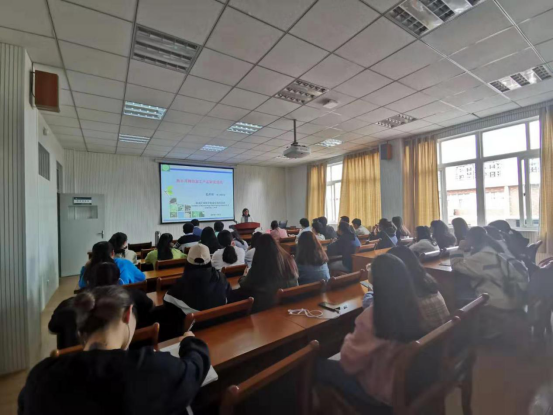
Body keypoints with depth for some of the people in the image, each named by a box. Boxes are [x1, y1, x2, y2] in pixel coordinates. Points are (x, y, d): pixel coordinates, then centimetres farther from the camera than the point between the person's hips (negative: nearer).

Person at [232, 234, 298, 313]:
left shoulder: (259, 265, -20)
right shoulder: (288, 259, -7)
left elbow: (245, 285, -4)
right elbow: (295, 277, 13)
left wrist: (244, 276, 19)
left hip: (265, 305, -6)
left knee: (235, 294, 13)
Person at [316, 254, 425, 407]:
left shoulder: (372, 317, -35)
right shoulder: (416, 306, -17)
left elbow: (349, 362, -23)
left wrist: (349, 339, -5)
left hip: (383, 391, -6)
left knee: (319, 367, 8)